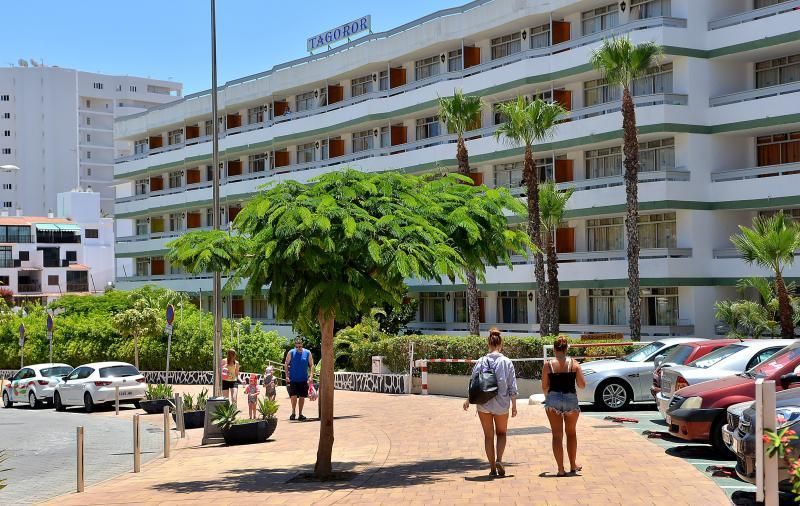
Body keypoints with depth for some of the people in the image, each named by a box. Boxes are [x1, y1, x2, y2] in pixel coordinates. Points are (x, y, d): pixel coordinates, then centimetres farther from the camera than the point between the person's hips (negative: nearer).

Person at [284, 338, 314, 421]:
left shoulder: (307, 353, 2)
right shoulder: (291, 353, -1)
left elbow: (311, 365, 5)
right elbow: (286, 365, 5)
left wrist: (311, 376, -6)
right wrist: (287, 376, -4)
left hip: (303, 379, 2)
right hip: (293, 379, -2)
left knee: (302, 397, 6)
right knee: (294, 396, -10)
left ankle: (300, 414, 16)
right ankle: (293, 412, 9)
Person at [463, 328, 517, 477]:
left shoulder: (481, 361, -5)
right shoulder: (507, 362, -7)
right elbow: (512, 386, -5)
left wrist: (469, 400, 11)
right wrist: (514, 405, 4)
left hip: (484, 404, 0)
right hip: (501, 405, 0)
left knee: (488, 436, 12)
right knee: (501, 433, 18)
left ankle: (492, 467, 13)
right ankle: (499, 460, -4)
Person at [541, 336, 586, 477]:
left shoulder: (548, 365, -3)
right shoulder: (574, 364, -1)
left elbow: (544, 387, -2)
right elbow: (582, 384, -3)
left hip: (553, 399, -1)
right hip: (571, 399, 1)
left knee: (557, 435, 6)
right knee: (571, 433, 21)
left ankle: (561, 469, 4)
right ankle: (573, 466, 27)